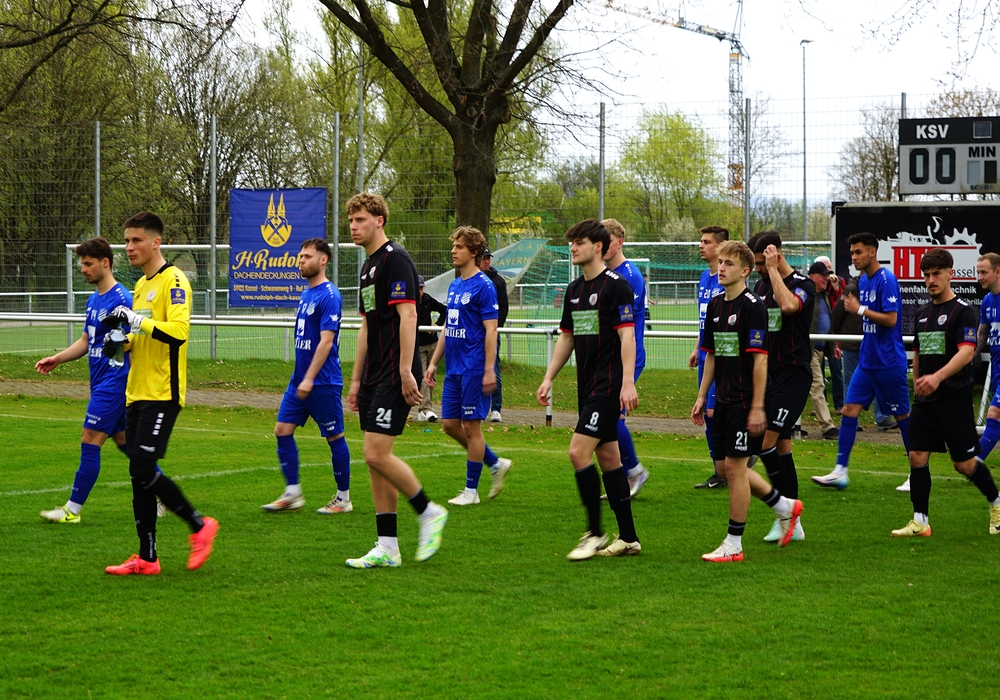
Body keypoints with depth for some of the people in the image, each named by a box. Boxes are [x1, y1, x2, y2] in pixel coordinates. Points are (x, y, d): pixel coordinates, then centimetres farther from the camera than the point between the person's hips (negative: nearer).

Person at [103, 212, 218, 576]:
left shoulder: (173, 282, -11)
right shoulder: (141, 285, 17)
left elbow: (178, 331, -25)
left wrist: (135, 318, -24)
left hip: (162, 393, -9)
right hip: (137, 393, 9)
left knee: (142, 470, -15)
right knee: (140, 475, 7)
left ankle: (199, 525, 2)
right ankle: (146, 558, 10)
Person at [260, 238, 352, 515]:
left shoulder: (329, 296, -15)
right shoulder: (305, 295, 14)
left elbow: (326, 341, -21)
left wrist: (309, 379, -25)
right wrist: (301, 378, 20)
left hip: (323, 382, -9)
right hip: (300, 379, 9)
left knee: (335, 437, 1)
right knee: (283, 430, 3)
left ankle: (343, 498, 11)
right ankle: (292, 493, 8)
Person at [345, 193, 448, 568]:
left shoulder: (395, 259, -11)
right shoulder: (368, 267, 19)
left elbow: (408, 315, -19)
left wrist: (405, 371, -24)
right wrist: (356, 379, 23)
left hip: (394, 376, -10)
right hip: (374, 377, 10)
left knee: (377, 454, -15)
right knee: (375, 459, 6)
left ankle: (429, 512, 3)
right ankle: (387, 548, 8)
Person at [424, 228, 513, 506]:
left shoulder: (484, 286, -11)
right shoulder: (454, 285, 14)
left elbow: (491, 330, -16)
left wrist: (489, 370, -20)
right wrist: (434, 362, 18)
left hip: (474, 369, -9)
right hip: (454, 368, 9)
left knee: (471, 426, -2)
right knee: (451, 424, 8)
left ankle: (471, 490, 6)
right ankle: (496, 465, 22)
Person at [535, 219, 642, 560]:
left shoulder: (616, 286, -10)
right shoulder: (574, 289, 15)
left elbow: (627, 335, -16)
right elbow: (567, 338, 22)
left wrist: (628, 382, -23)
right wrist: (548, 378, 16)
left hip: (609, 385, -9)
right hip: (587, 385, 9)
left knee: (579, 451, -15)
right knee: (608, 457, 10)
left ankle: (594, 533, -7)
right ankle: (628, 538, 15)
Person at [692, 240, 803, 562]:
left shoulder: (752, 306, -13)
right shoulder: (716, 305, 11)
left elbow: (760, 359, -17)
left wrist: (757, 406, -19)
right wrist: (702, 396, 15)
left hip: (744, 401, -8)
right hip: (723, 400, 8)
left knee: (735, 467, -5)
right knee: (730, 468, 11)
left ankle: (733, 544, 3)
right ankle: (785, 507, 29)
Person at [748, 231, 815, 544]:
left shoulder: (803, 285, -10)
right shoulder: (760, 285, 13)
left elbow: (788, 305, -32)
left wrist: (773, 269, -22)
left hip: (793, 374, -8)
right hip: (768, 374, 8)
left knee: (766, 442, -16)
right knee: (781, 446, 8)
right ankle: (792, 523, 11)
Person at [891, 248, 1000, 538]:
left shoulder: (963, 311, -10)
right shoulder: (923, 312, 13)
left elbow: (967, 351, -23)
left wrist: (938, 377, -36)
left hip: (954, 397, -6)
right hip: (925, 399, 6)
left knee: (964, 463, -1)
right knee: (917, 457, -2)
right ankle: (919, 522, 2)